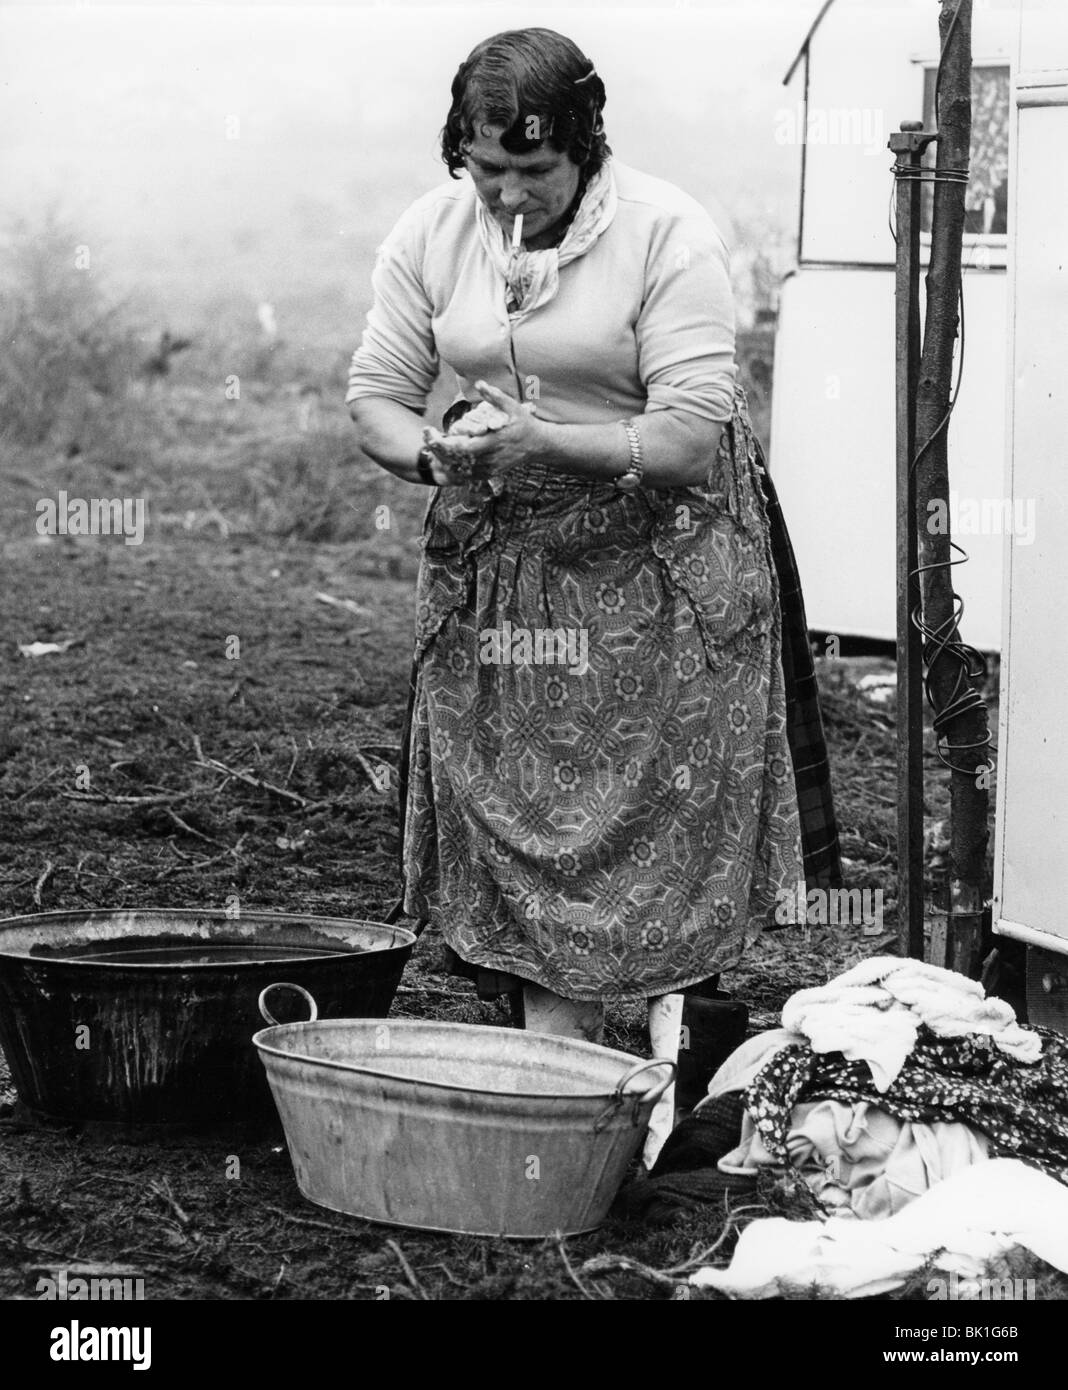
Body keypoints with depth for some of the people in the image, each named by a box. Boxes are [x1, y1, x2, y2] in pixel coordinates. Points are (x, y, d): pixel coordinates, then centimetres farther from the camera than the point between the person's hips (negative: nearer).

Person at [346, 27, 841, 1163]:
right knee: (520, 827, 1)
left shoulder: (666, 236, -16)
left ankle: (674, 1066, -3)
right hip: (493, 559, 4)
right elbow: (374, 395, 3)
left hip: (653, 556, -4)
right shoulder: (430, 235, -1)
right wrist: (434, 454, -20)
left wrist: (544, 441, -32)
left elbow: (692, 434, -20)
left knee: (660, 828, -9)